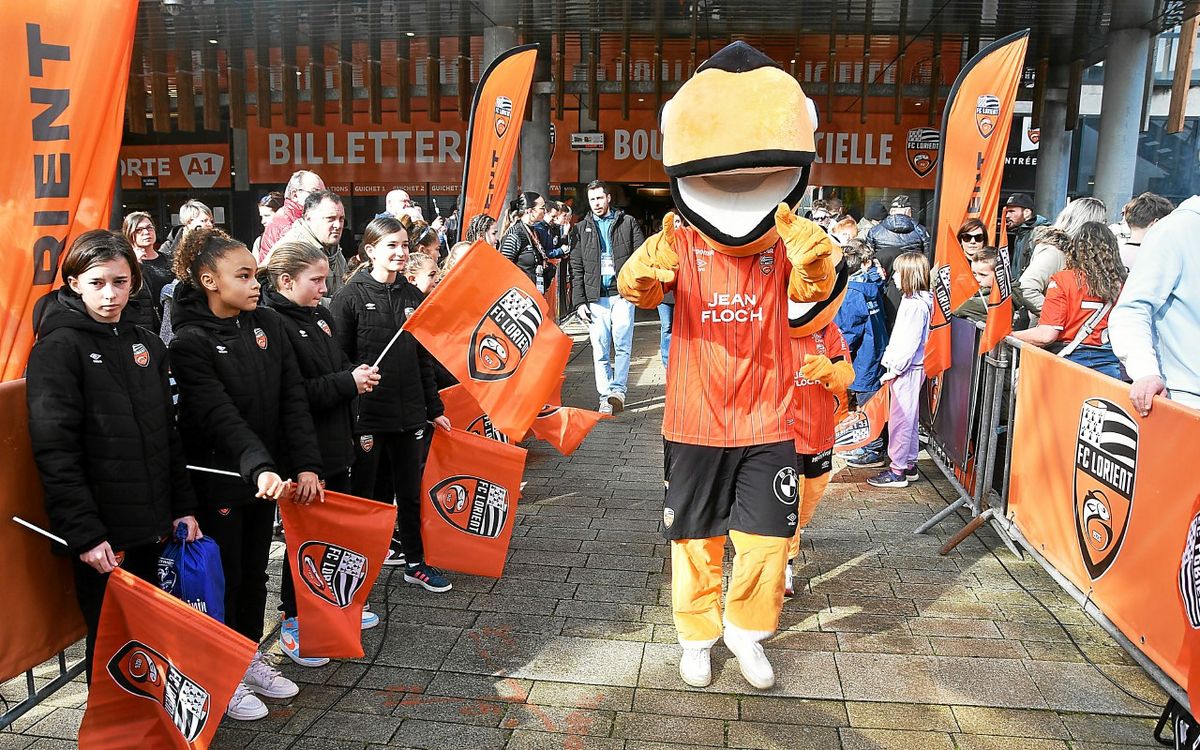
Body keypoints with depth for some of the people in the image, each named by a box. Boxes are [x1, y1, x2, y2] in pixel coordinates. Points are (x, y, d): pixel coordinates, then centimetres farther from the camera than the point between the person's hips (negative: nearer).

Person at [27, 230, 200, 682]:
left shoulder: (145, 344, 10)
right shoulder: (58, 348, -10)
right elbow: (55, 452, -15)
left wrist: (183, 506, 9)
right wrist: (84, 533, -19)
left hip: (151, 525, 6)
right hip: (102, 534, -6)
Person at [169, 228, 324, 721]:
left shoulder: (267, 324, 2)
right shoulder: (190, 342, -15)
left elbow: (293, 398, -1)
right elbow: (221, 417, -25)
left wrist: (307, 464, -9)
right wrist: (261, 467, -38)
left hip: (268, 473, 6)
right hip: (218, 480, -6)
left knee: (254, 570, 19)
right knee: (224, 577, 8)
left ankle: (250, 657, 37)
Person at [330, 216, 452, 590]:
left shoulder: (413, 296, 9)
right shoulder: (350, 297, -7)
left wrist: (434, 409, 13)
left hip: (409, 414, 5)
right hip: (366, 415, -5)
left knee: (410, 491, 14)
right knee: (365, 493, 8)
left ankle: (415, 562, 27)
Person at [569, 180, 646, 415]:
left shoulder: (627, 222, 10)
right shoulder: (580, 229, 13)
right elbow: (576, 269, 9)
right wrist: (579, 301, 1)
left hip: (622, 294, -1)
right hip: (595, 297, 1)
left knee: (622, 345, -6)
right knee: (600, 350, 2)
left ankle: (618, 390, 3)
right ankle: (606, 396, 8)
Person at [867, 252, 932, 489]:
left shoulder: (916, 305, -18)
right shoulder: (910, 300, 13)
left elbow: (910, 343, -21)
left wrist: (894, 370, -17)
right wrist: (890, 361, 14)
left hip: (908, 371, -10)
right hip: (906, 370, 10)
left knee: (900, 419, -5)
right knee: (908, 419, 16)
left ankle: (898, 471, 1)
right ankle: (909, 465, 25)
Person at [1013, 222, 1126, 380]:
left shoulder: (1063, 280, -5)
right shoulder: (1121, 284, 3)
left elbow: (1046, 335, -11)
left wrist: (1009, 335, 2)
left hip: (1072, 360, -4)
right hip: (1110, 364, 4)